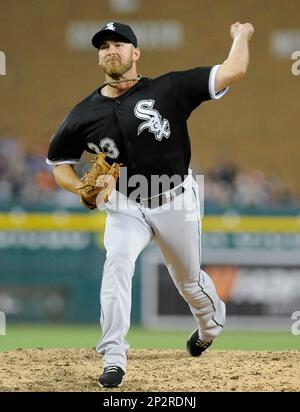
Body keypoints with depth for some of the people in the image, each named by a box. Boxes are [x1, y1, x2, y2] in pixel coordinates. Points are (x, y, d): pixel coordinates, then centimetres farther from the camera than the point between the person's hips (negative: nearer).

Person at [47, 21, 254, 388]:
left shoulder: (168, 90, -15)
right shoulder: (84, 115, -7)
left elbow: (233, 71, -18)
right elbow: (60, 164, 7)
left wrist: (241, 35, 0)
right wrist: (81, 187, -14)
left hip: (176, 202, -1)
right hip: (125, 206, 1)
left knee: (188, 279, 15)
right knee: (116, 264, -25)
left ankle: (211, 323, 51)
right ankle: (113, 359, -25)